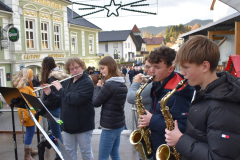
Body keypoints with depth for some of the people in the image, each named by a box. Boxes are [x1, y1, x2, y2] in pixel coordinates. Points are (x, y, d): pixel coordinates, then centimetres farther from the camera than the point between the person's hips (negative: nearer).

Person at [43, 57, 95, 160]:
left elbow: (75, 99, -28)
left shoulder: (88, 83, -15)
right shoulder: (67, 82, 8)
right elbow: (60, 100, 15)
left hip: (83, 125, -6)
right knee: (69, 151, 19)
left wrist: (60, 89, -18)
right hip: (67, 124, 7)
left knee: (86, 152, 11)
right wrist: (49, 94, -1)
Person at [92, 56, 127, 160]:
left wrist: (98, 87, 0)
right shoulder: (122, 84, 7)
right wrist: (102, 88, 6)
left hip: (109, 127, -9)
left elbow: (96, 103, -13)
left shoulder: (109, 85, -21)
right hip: (119, 124, 9)